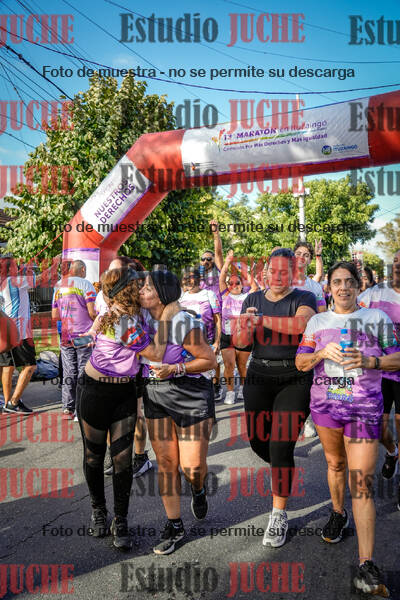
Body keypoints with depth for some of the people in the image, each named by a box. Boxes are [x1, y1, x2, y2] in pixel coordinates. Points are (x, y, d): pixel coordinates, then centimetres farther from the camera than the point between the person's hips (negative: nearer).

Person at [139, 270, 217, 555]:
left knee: (193, 467, -2)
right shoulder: (142, 316, -2)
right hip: (156, 395, 5)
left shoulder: (183, 323, -19)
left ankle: (199, 489, 36)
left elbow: (210, 360, -11)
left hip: (191, 395, -5)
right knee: (166, 464, 8)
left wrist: (175, 368, -20)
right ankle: (174, 526, 25)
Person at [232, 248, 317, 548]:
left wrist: (260, 319, -28)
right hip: (259, 376, 4)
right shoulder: (253, 299, 9)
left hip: (295, 379, -4)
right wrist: (244, 329, -21)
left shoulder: (304, 298, -2)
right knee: (258, 441, 10)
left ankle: (279, 515, 9)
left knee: (281, 447, -8)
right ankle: (284, 472, 44)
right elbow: (240, 342, 2)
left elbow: (302, 323, -25)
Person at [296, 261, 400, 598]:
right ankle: (338, 514, 46)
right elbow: (301, 363, 5)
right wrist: (322, 353, -15)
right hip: (325, 404, 3)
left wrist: (368, 361, -17)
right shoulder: (318, 321, 8)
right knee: (335, 463, 19)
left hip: (365, 406, -3)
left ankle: (366, 565, -5)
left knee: (362, 482, -8)